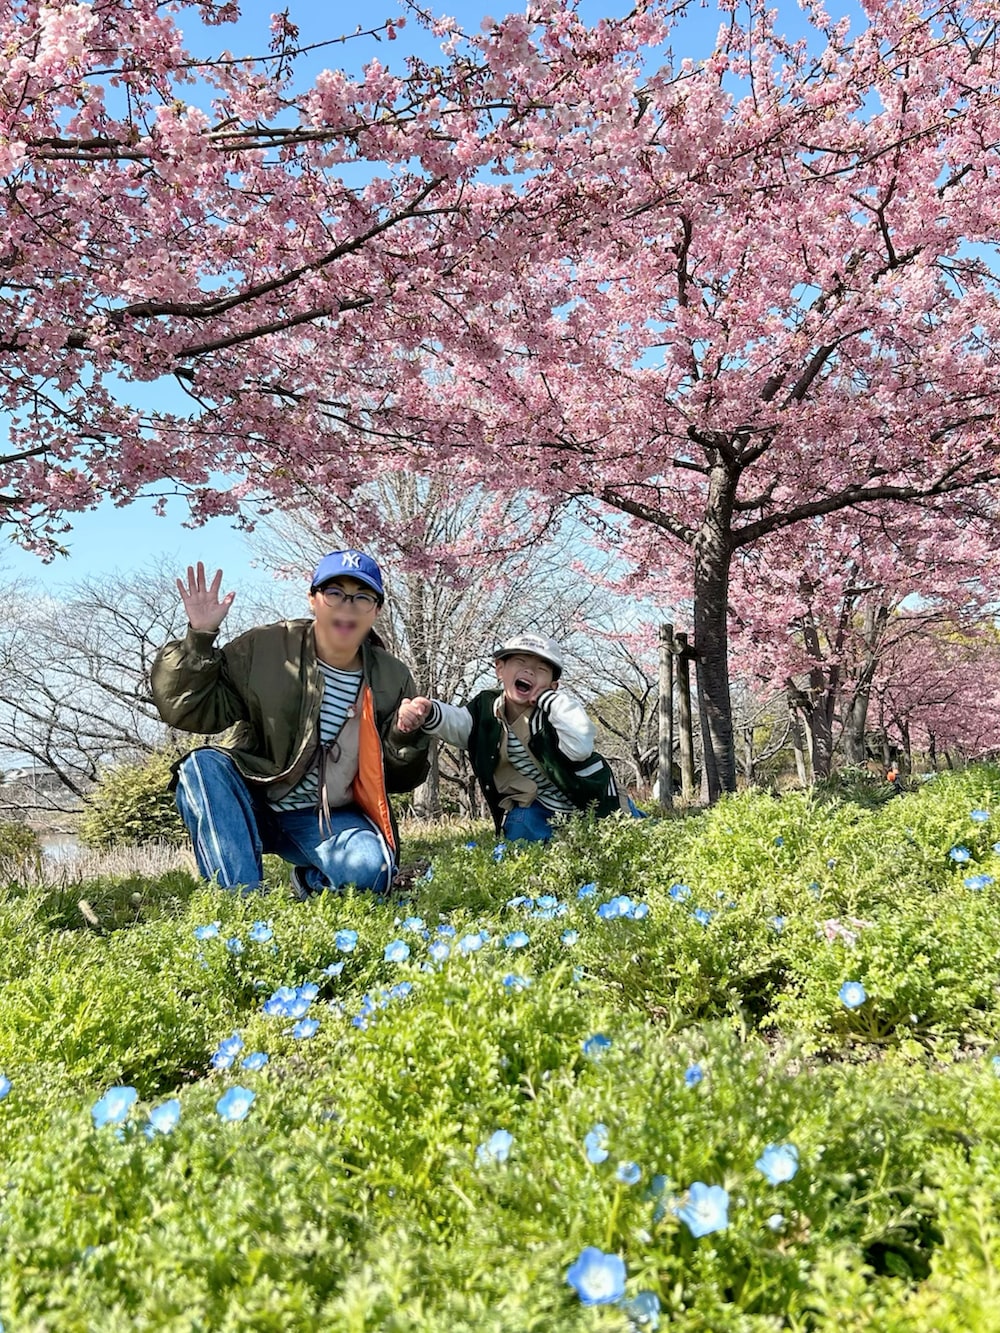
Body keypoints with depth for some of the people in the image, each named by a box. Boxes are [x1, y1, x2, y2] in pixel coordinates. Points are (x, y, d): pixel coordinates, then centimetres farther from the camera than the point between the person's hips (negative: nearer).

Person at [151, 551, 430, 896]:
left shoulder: (393, 680, -2)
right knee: (202, 765, -31)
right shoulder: (263, 649, -10)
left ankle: (307, 884, 5)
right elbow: (186, 709, -11)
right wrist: (199, 638, -23)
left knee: (371, 868, -30)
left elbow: (399, 778, 3)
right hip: (246, 805, 0)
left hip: (324, 819, 1)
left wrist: (408, 736, -18)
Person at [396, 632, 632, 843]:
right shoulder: (487, 708, -13)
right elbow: (454, 722, -35)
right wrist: (428, 713, -58)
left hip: (589, 800, -2)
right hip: (537, 807, 2)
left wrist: (546, 697, -36)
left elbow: (579, 748, -42)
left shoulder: (559, 707, -23)